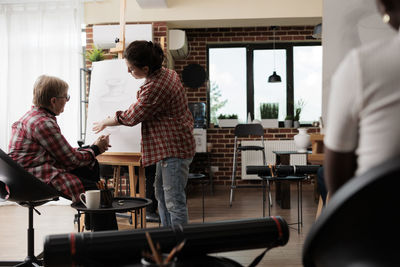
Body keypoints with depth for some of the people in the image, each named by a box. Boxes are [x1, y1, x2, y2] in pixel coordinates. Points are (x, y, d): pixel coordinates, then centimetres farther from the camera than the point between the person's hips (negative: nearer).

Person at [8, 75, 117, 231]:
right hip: (38, 178, -11)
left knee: (91, 167, 16)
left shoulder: (33, 116, 16)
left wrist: (93, 147, 10)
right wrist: (95, 149, 4)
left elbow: (64, 152, 16)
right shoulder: (43, 123, -18)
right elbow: (71, 158, -13)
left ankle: (92, 222, 23)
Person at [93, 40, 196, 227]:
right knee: (161, 195, 17)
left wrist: (105, 123, 4)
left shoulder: (154, 88, -24)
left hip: (174, 150, -11)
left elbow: (131, 117, -12)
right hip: (168, 148, 11)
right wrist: (141, 96, 13)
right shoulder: (168, 73, 8)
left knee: (174, 201, -6)